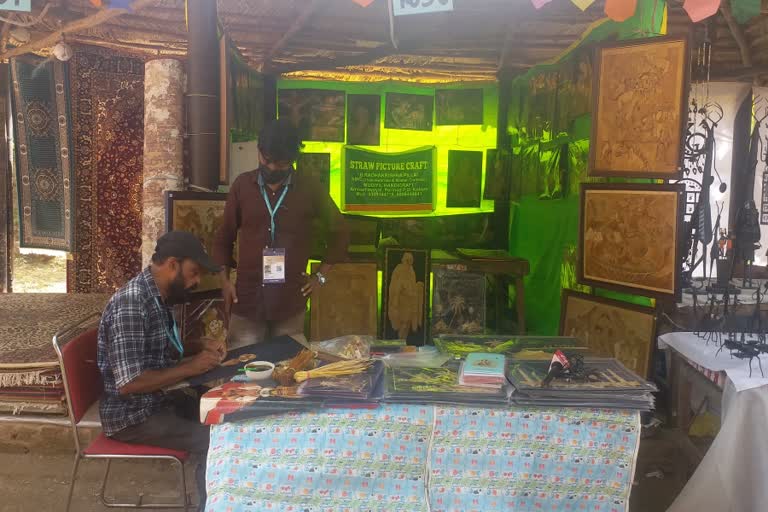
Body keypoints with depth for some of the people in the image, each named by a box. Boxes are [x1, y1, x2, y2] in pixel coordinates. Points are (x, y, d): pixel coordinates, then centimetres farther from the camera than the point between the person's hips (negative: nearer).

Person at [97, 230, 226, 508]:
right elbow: (129, 383, -30)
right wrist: (191, 367, -23)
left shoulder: (158, 297, 4)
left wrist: (201, 346, 2)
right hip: (131, 415, -9)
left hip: (157, 401, 9)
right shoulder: (131, 304, -25)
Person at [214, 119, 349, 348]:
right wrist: (224, 279, 4)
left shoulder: (310, 188, 0)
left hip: (290, 299, -1)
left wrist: (321, 275, 7)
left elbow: (339, 230, 11)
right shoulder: (242, 185, 4)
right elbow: (225, 236, 13)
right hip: (247, 297, 1)